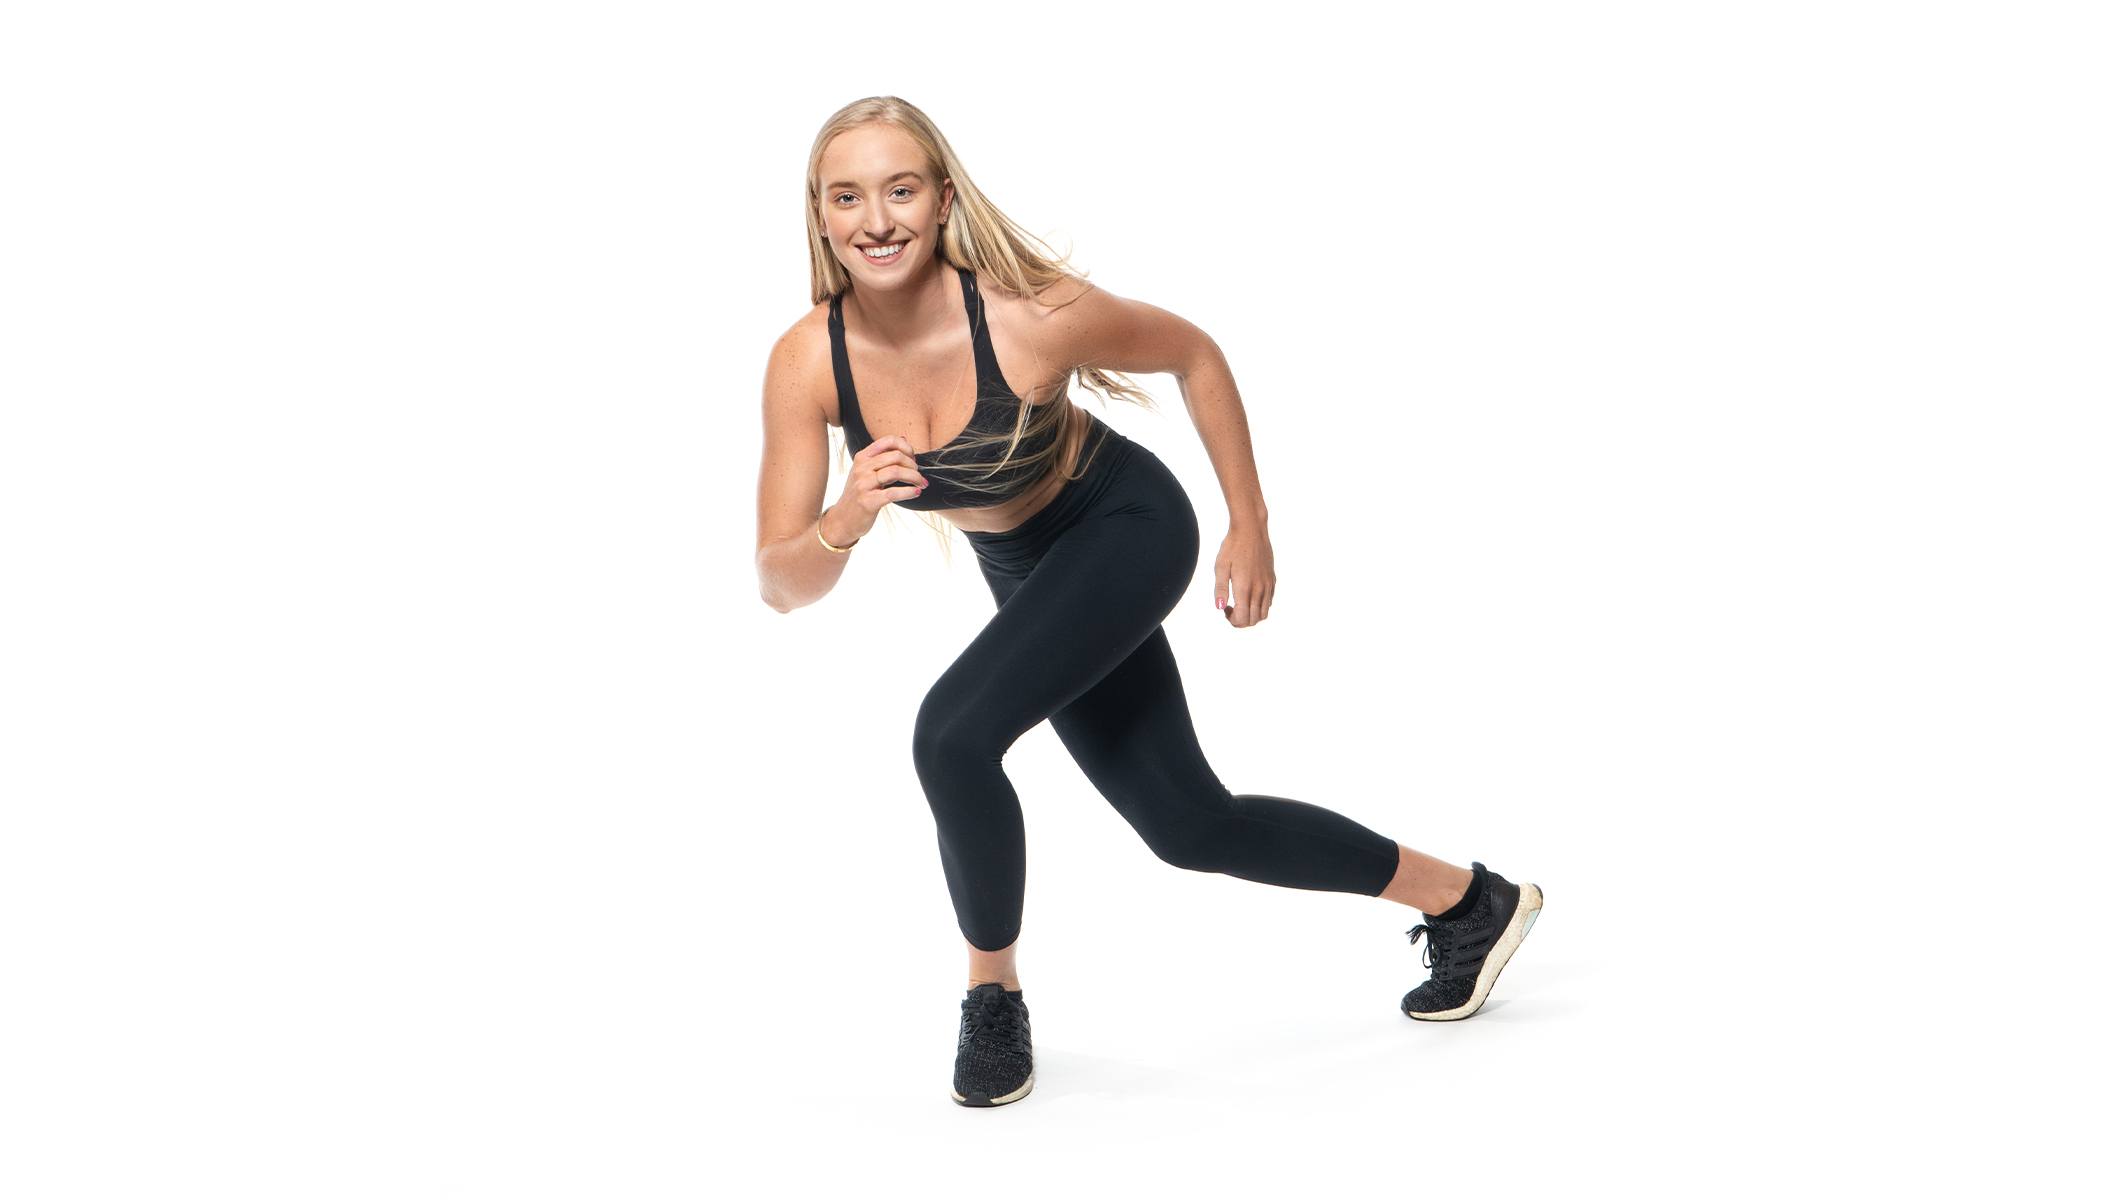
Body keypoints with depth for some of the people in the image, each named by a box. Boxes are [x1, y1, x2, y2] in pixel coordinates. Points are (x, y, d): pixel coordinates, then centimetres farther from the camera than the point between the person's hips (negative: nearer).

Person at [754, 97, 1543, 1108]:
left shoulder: (1030, 314, -31)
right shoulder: (806, 362, -21)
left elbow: (1194, 354, -12)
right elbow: (781, 586, -19)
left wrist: (1249, 524, -8)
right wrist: (843, 523, -40)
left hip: (1130, 529, -6)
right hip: (1027, 576, 6)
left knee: (954, 734, -28)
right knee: (1189, 826, 14)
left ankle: (994, 995, -2)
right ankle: (1467, 902, 33)